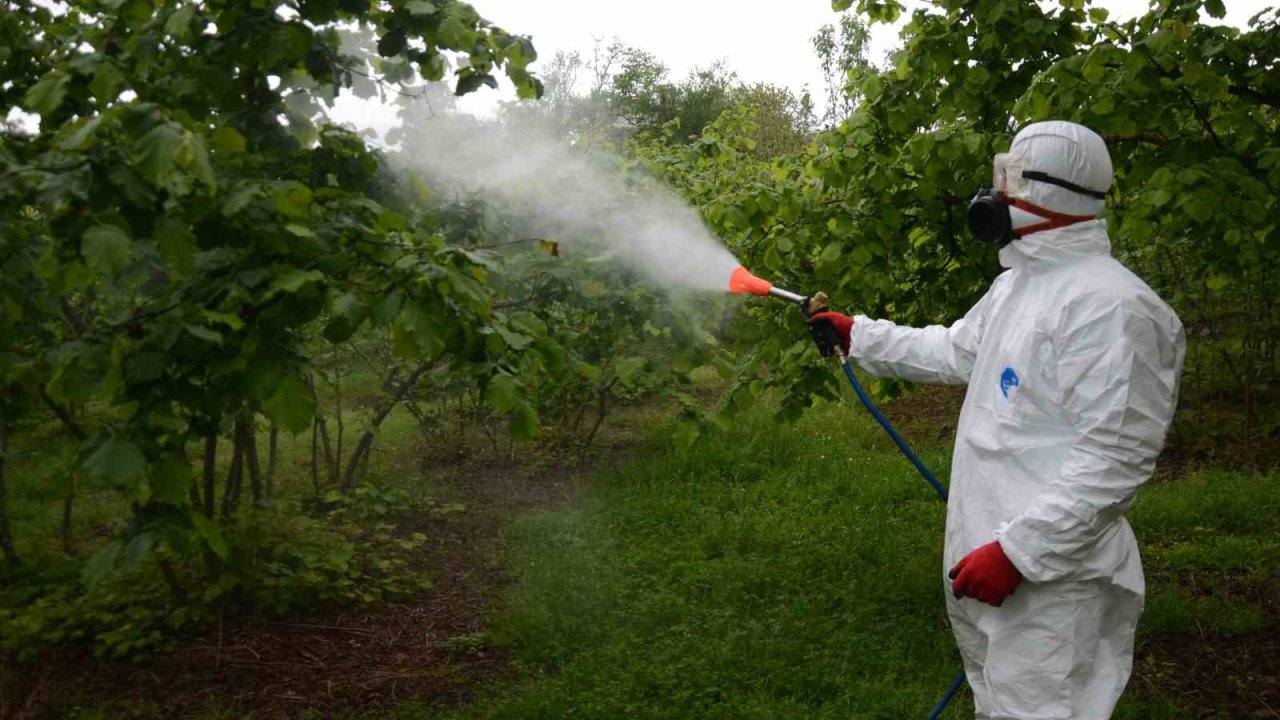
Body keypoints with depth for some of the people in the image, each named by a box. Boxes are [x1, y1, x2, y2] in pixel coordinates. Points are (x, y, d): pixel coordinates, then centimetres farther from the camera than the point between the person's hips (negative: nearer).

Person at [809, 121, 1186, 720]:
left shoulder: (1110, 303, -22)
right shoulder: (1016, 284, 11)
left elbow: (1116, 456, -26)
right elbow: (955, 352, 25)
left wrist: (1017, 550, -27)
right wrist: (858, 335, 26)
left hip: (1048, 574, -10)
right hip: (986, 553, 10)